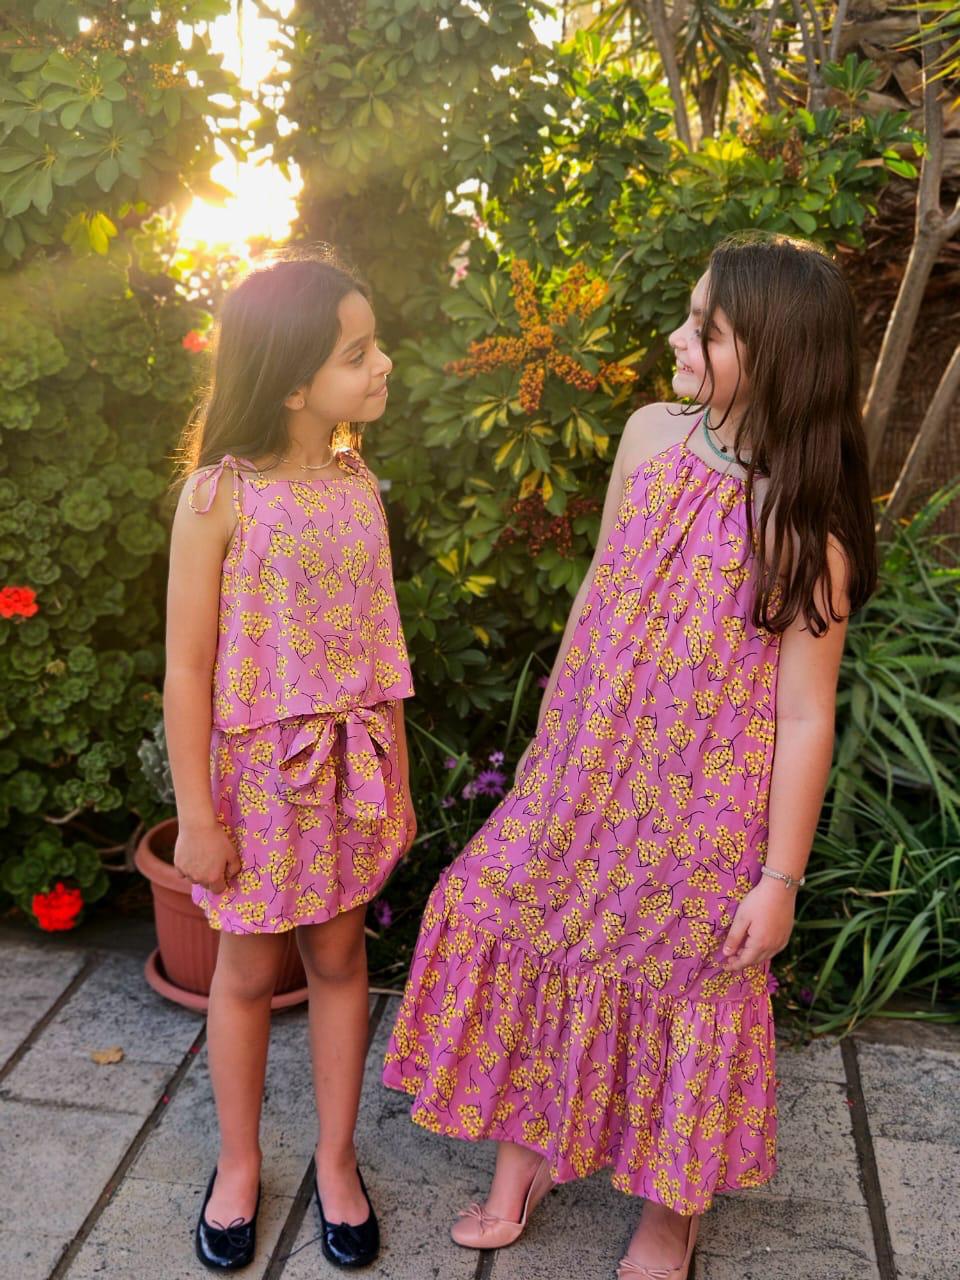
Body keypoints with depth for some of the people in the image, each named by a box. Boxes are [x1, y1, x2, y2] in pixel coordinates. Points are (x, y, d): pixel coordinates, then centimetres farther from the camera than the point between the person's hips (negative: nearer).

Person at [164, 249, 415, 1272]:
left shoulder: (358, 484, 0)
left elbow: (379, 646, 6)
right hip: (255, 769, -4)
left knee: (339, 958, 15)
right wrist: (196, 816, -10)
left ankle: (336, 1161, 35)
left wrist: (397, 781, 9)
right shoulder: (220, 495, -16)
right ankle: (239, 1163, 37)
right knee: (248, 969, 13)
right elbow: (187, 667, -12)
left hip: (351, 765, 4)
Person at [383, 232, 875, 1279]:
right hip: (586, 777, 5)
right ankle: (527, 1152, 40)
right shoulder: (649, 437, -4)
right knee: (536, 940, 13)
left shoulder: (804, 519, -20)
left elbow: (806, 715, -15)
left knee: (683, 982, 13)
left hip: (701, 807, -4)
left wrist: (781, 877, -11)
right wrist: (550, 732, 12)